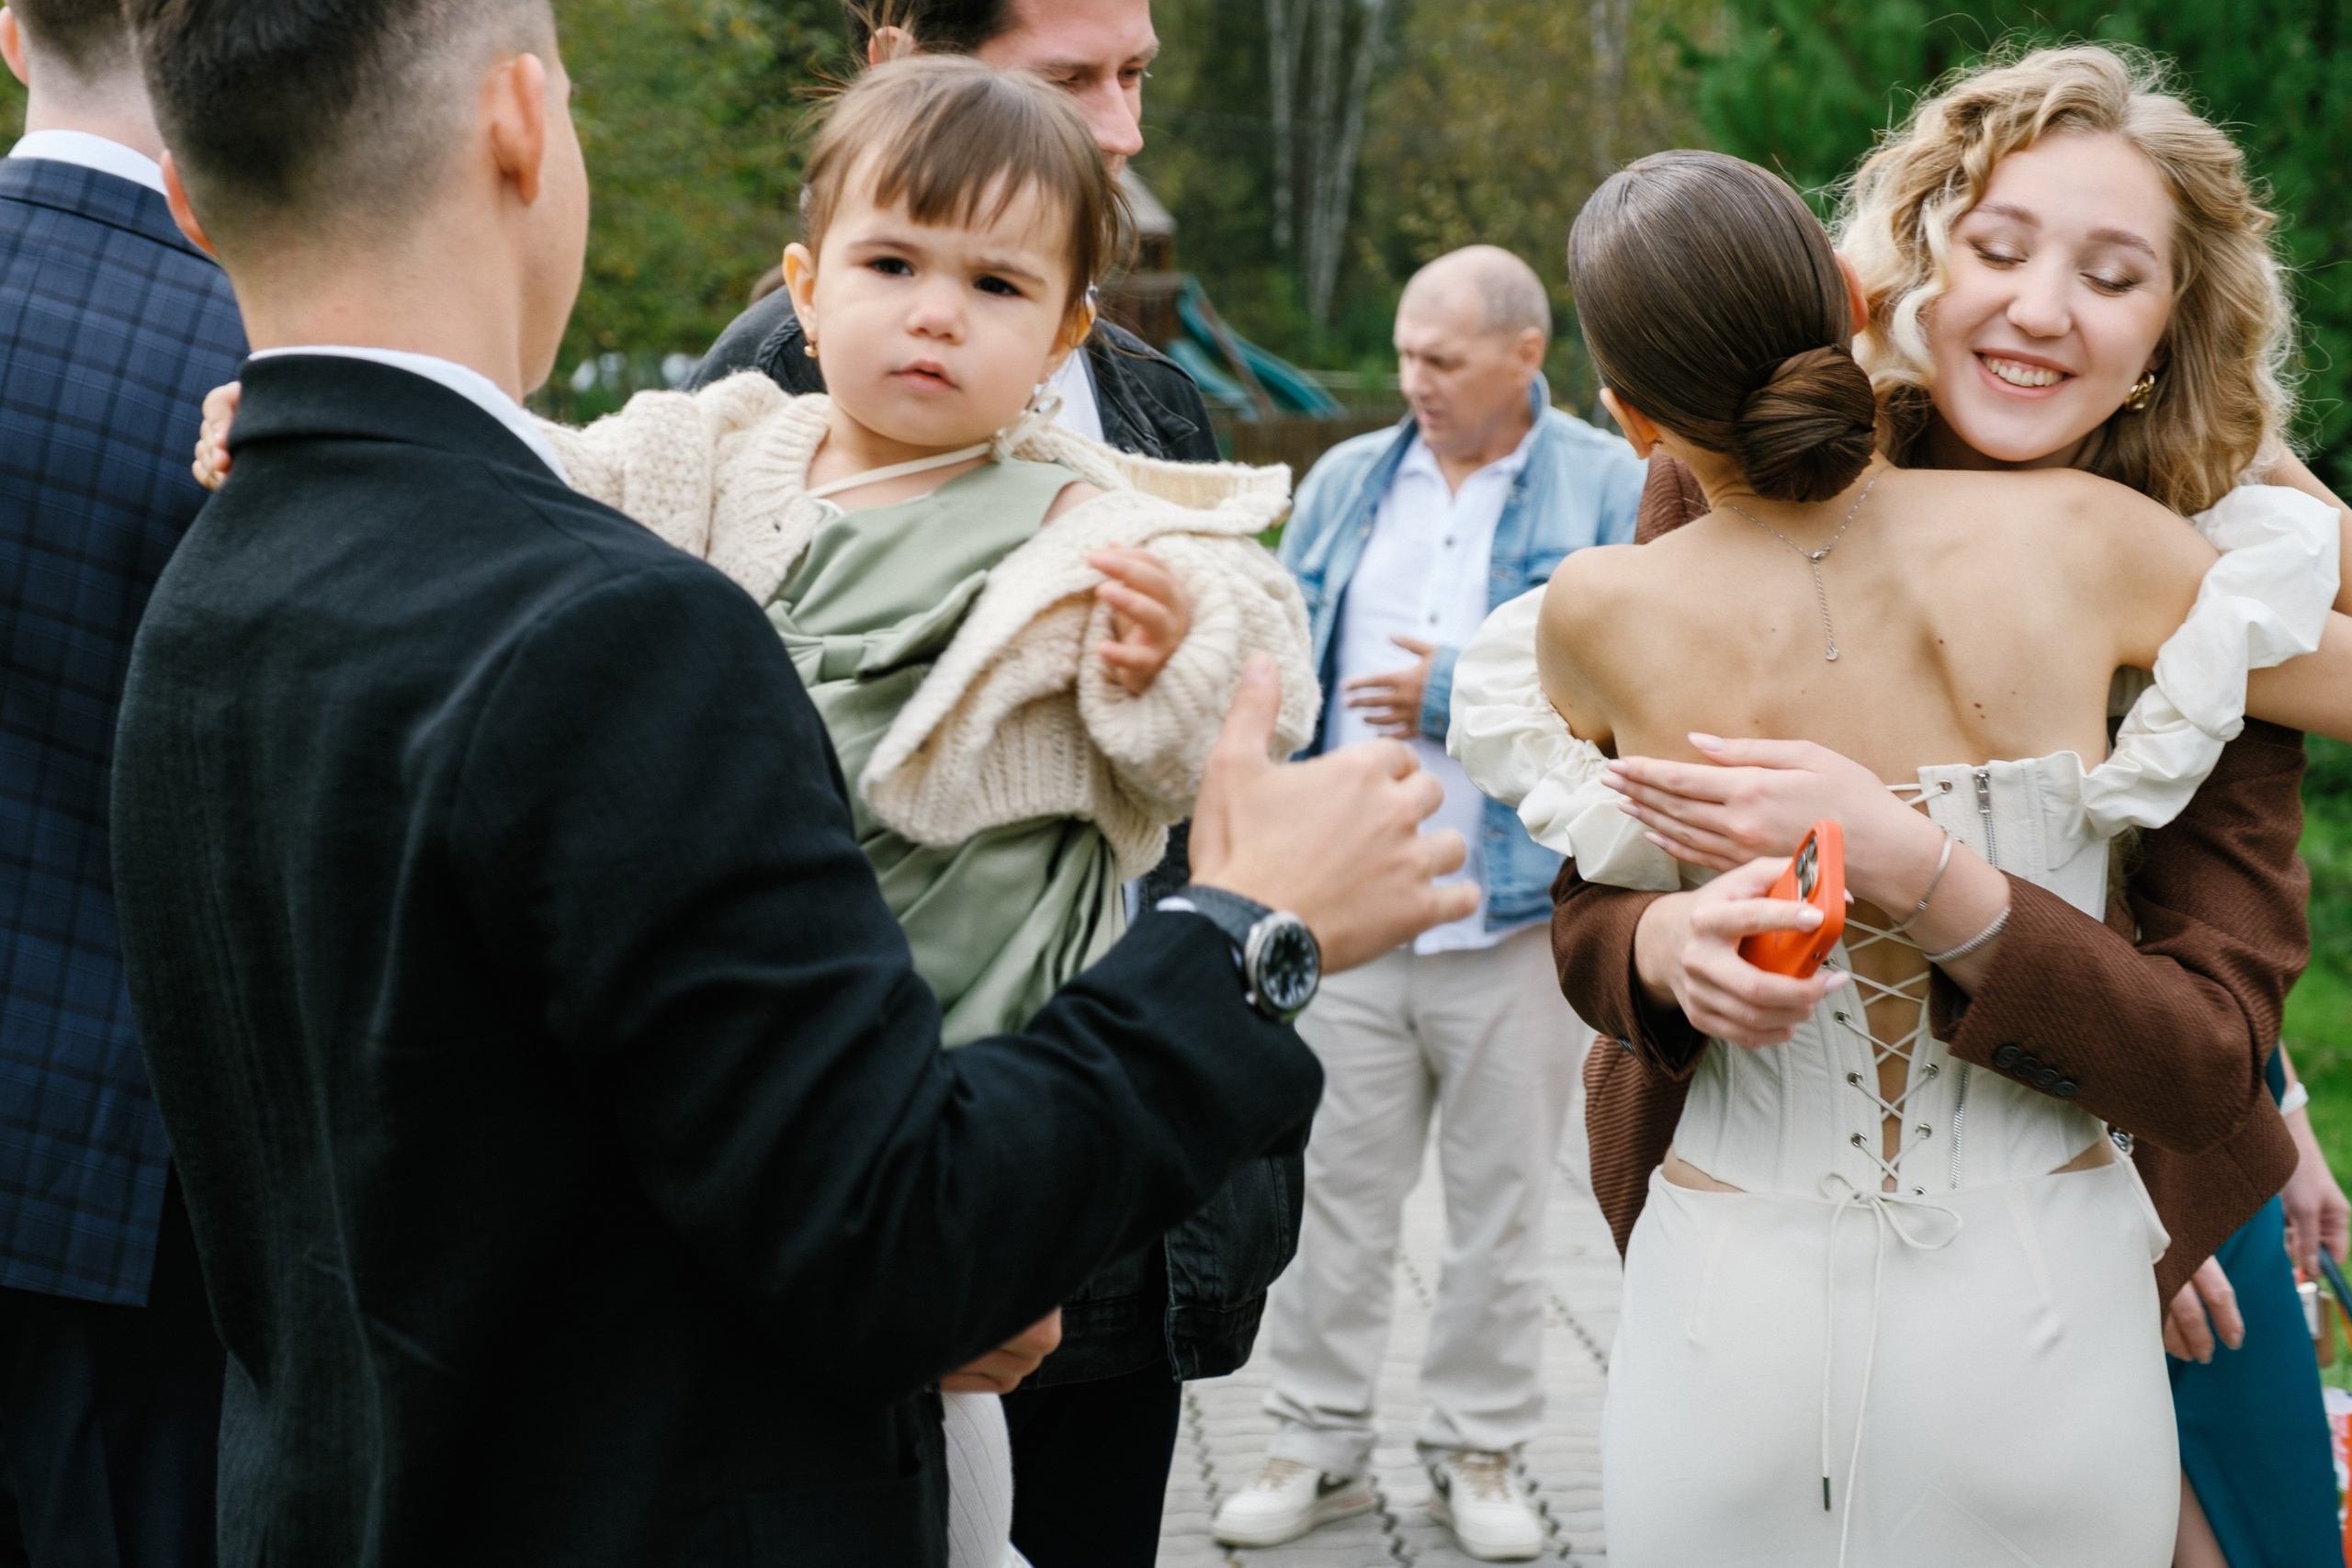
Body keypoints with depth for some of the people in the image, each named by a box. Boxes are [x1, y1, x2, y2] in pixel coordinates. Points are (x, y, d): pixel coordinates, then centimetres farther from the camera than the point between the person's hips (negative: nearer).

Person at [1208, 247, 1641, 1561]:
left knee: (1502, 1199, 8)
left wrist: (1461, 699, -11)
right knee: (1336, 1190, 8)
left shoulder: (1613, 490, -2)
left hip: (1515, 910, -3)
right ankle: (1322, 1440, 21)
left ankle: (1481, 1448, 22)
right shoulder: (1347, 482, 11)